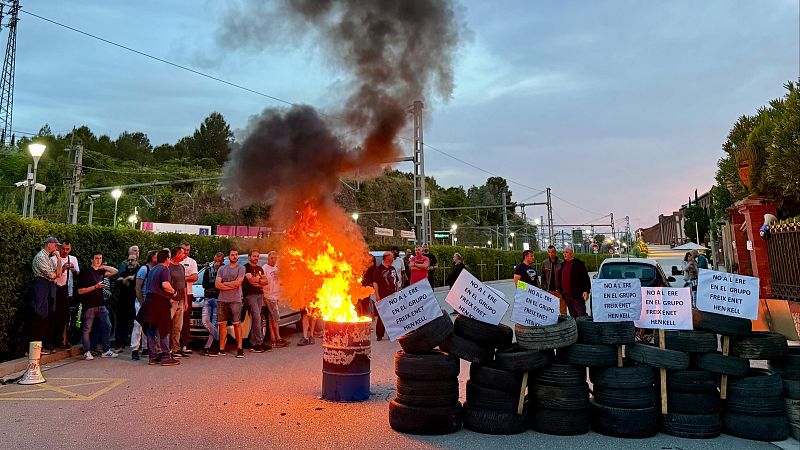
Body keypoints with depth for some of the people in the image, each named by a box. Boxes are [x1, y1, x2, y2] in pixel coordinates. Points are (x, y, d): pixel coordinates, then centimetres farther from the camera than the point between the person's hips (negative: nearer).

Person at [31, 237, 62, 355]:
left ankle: (46, 345, 15)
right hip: (41, 287, -9)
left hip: (50, 288, 9)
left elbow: (58, 273, 10)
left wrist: (58, 258, 5)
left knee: (47, 317, 9)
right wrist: (55, 275, 9)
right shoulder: (40, 257, -7)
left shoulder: (50, 258, 20)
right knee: (39, 318, -7)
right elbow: (51, 275, -14)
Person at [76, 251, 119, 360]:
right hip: (89, 306, -6)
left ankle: (106, 351, 11)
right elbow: (80, 291, -8)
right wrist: (95, 287, -17)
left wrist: (103, 267, 6)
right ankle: (87, 352, 12)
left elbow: (115, 271, 12)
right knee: (87, 330, 1)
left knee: (107, 326, 4)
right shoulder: (85, 272, -4)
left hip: (101, 305, 6)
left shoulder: (100, 272, 13)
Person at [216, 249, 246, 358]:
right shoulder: (222, 269, 14)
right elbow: (217, 284, 2)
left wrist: (224, 283, 0)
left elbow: (237, 283, -10)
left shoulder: (241, 268, 4)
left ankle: (239, 349, -2)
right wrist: (232, 286, -6)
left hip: (235, 300, -3)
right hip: (222, 300, 4)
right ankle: (221, 349, 10)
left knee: (237, 324, -5)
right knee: (222, 324, 4)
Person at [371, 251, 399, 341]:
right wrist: (377, 295, -16)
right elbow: (375, 283, -11)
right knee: (381, 316, -4)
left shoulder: (393, 268, 15)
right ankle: (379, 335, 3)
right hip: (383, 296, -7)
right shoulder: (379, 269, -6)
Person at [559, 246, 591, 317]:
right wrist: (562, 292, 19)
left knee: (581, 315, -7)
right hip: (566, 295, 7)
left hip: (577, 295, -7)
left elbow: (586, 278, -7)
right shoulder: (563, 264, 16)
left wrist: (586, 291, -15)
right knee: (572, 315, 11)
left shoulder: (579, 263, -4)